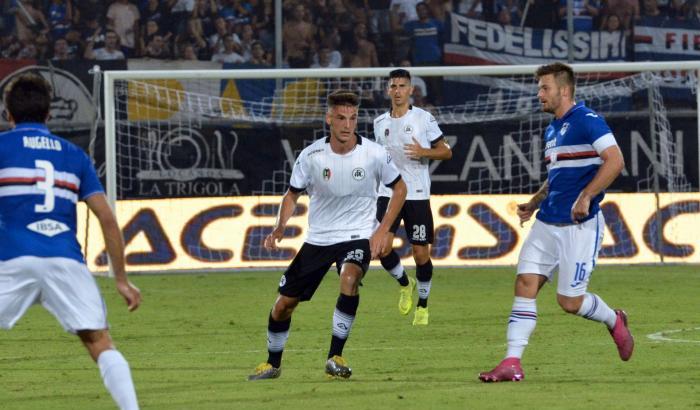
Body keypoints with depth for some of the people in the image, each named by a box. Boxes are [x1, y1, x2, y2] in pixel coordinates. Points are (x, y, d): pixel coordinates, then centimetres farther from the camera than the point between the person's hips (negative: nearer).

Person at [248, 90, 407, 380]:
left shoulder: (374, 154, -13)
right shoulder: (311, 155, -10)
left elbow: (399, 188, 3)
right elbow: (292, 194, 4)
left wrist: (382, 230, -7)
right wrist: (280, 227, -14)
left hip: (357, 236, -2)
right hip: (318, 238, 2)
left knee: (349, 279, -34)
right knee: (283, 304, 3)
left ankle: (335, 357, -22)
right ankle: (272, 364, 29)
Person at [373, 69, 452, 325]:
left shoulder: (424, 118, -1)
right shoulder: (380, 123, 10)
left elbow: (446, 152, 1)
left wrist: (423, 152, -15)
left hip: (417, 195, -3)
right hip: (388, 193, 3)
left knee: (421, 252, -2)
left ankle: (423, 306, 18)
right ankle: (405, 284, 14)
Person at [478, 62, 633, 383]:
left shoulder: (587, 121, -10)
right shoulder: (552, 130, 17)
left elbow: (615, 161, -20)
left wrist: (586, 197, -25)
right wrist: (534, 203, 15)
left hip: (579, 225, -8)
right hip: (547, 223, 8)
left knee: (570, 301, -5)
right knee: (525, 284, -5)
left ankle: (614, 321, 27)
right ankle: (512, 364, -8)